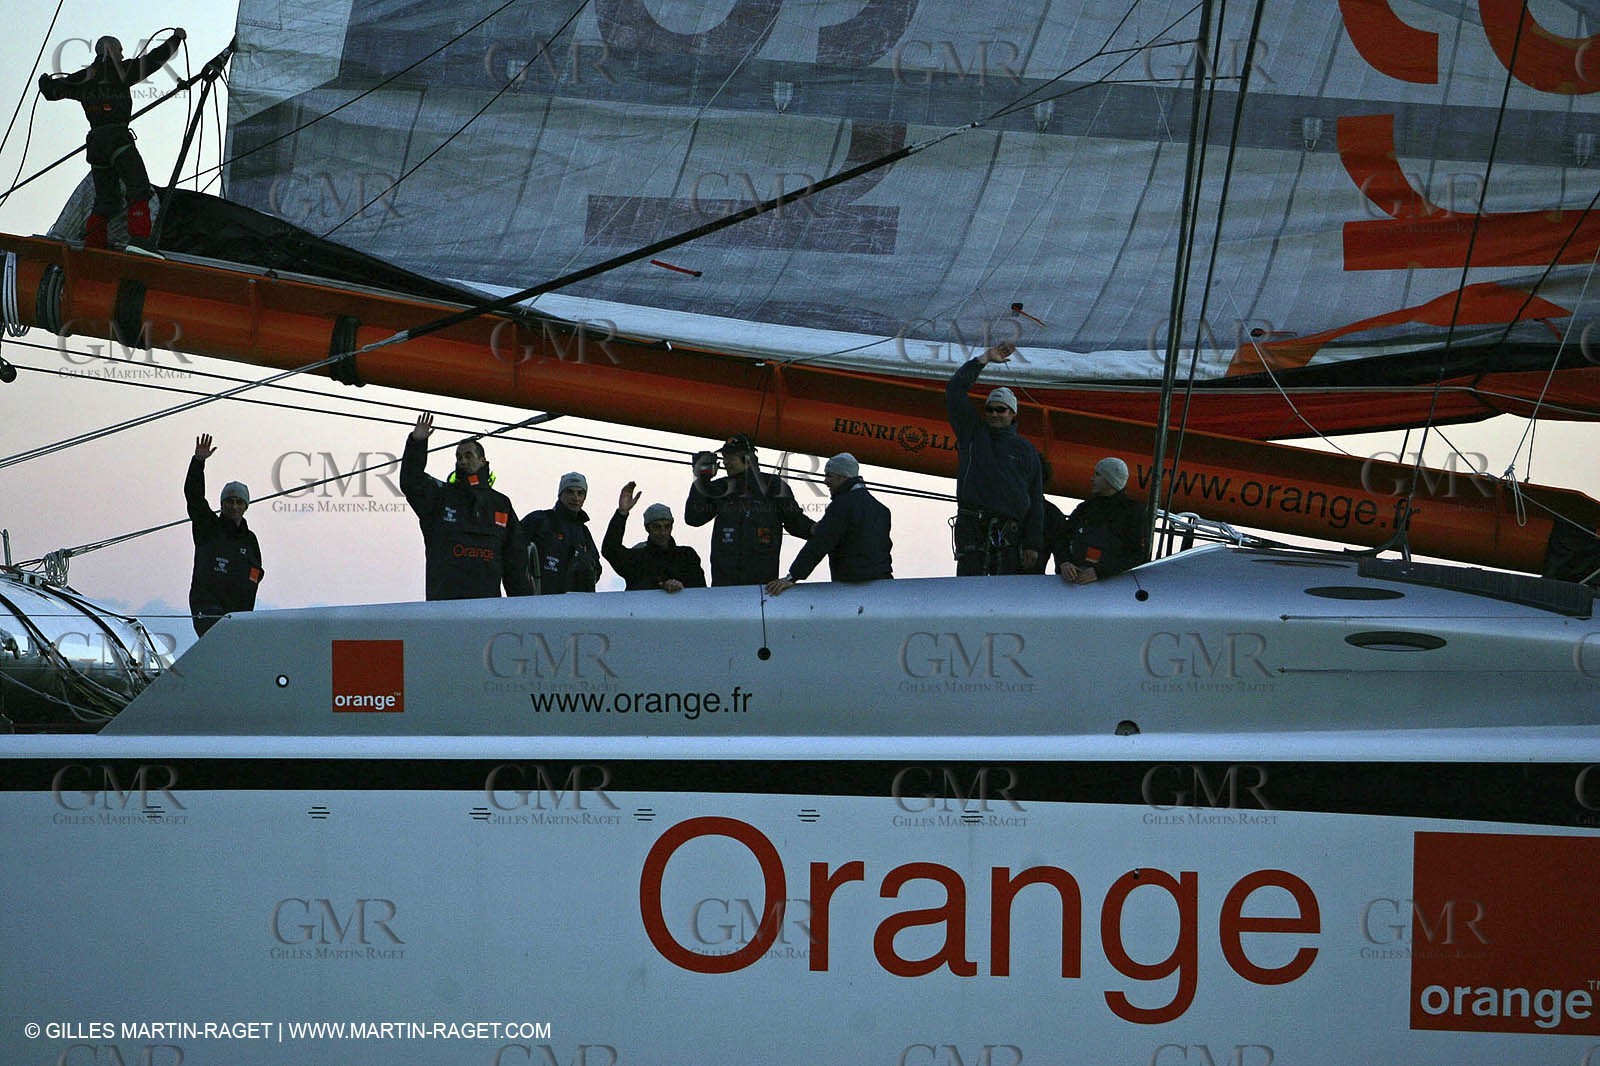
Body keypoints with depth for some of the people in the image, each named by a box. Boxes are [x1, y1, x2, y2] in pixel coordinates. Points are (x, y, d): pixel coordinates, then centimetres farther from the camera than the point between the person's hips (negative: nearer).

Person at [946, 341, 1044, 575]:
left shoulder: (1025, 450, 16)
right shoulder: (972, 432, 17)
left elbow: (1035, 500, 12)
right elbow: (954, 391, 7)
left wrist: (1033, 544, 3)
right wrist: (985, 359, 4)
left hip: (1009, 532, 0)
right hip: (971, 527, 0)